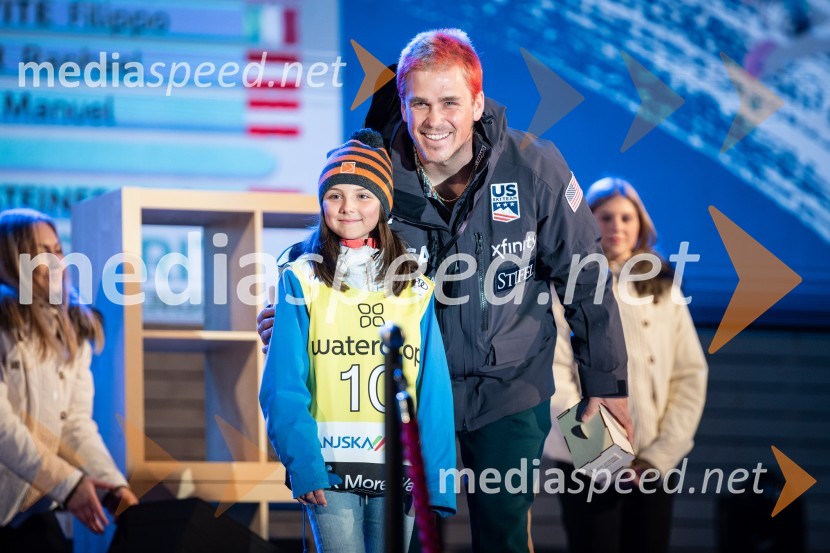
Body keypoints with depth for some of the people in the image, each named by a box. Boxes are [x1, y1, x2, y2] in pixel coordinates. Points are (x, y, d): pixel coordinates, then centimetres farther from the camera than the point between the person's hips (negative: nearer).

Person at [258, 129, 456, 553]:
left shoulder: (414, 289, 10)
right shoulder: (302, 280, 3)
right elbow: (283, 387, -4)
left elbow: (434, 392, 6)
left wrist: (437, 479, -2)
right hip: (330, 469, -2)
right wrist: (302, 464, -15)